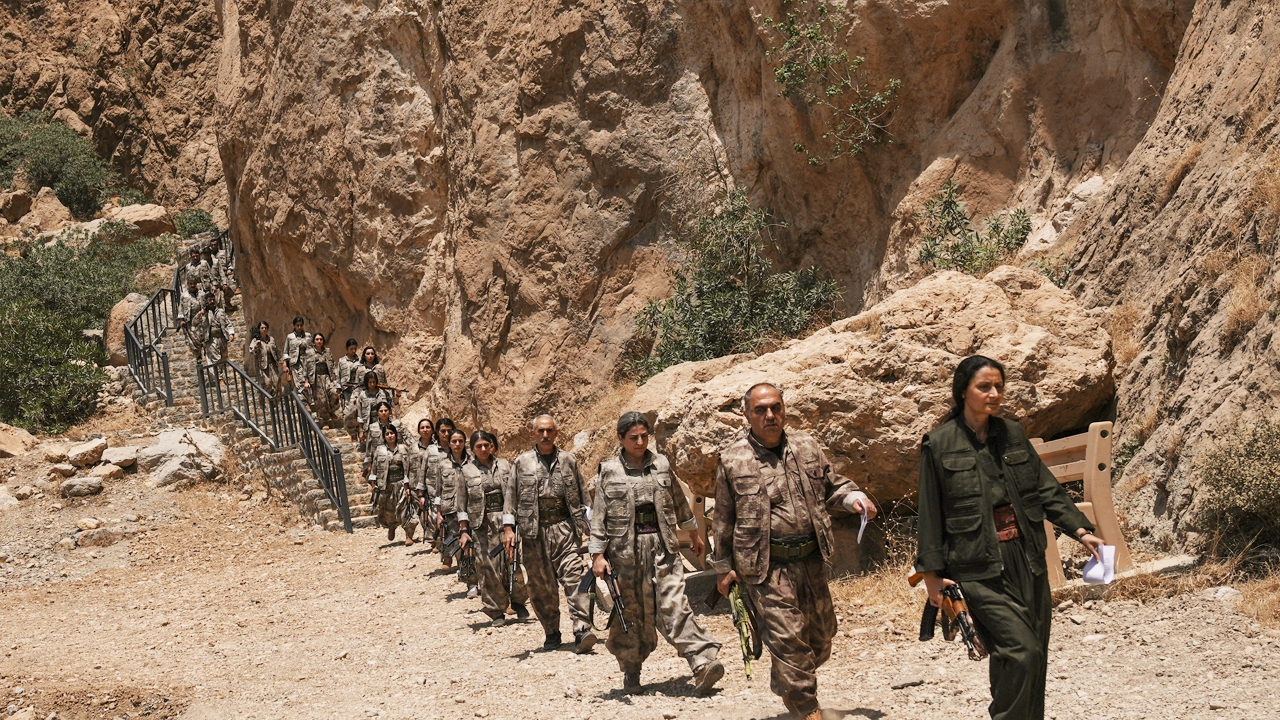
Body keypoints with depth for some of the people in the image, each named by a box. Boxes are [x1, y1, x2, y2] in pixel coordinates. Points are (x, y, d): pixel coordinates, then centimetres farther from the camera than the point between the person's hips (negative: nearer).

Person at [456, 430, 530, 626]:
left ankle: (518, 601, 17)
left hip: (506, 521, 1)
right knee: (489, 568, -2)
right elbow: (461, 505, 7)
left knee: (513, 563, -5)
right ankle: (496, 612, 8)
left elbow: (516, 493, 13)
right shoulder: (466, 472, 6)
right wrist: (463, 530, 1)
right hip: (482, 524, -1)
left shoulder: (504, 466, 10)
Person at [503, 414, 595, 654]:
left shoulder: (568, 460, 10)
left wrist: (585, 524, 8)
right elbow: (511, 496, 7)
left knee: (574, 577, -12)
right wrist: (508, 527, -2)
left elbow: (580, 495, 14)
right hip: (534, 531, 0)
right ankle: (552, 633, 17)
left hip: (564, 527, 0)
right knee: (540, 585, 4)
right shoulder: (522, 462, 7)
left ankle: (582, 631, -17)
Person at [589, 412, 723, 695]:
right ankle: (631, 673, 20)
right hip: (626, 550, -1)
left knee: (673, 605, -11)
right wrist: (597, 555, -3)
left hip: (662, 546, 1)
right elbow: (599, 516, 2)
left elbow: (679, 501, 21)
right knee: (631, 612, 5)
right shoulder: (610, 472, 2)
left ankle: (703, 663, -20)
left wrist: (695, 534, 28)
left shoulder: (661, 465, 9)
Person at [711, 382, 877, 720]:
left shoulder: (807, 447, 9)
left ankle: (783, 684, 38)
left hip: (811, 561, 5)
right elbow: (723, 519, 6)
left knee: (821, 634, 14)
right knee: (787, 637, -11)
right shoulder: (733, 460, -1)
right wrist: (723, 567, 7)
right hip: (766, 566, -5)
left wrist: (854, 498, -3)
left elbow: (832, 486, 19)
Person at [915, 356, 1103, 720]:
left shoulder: (1012, 434, 11)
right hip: (980, 569, -5)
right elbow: (930, 514, 1)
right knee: (1022, 652, -16)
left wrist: (1080, 530, 3)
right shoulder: (940, 444, -2)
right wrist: (931, 573, 0)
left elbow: (1047, 489, 14)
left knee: (1033, 658, 7)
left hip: (1027, 561, 5)